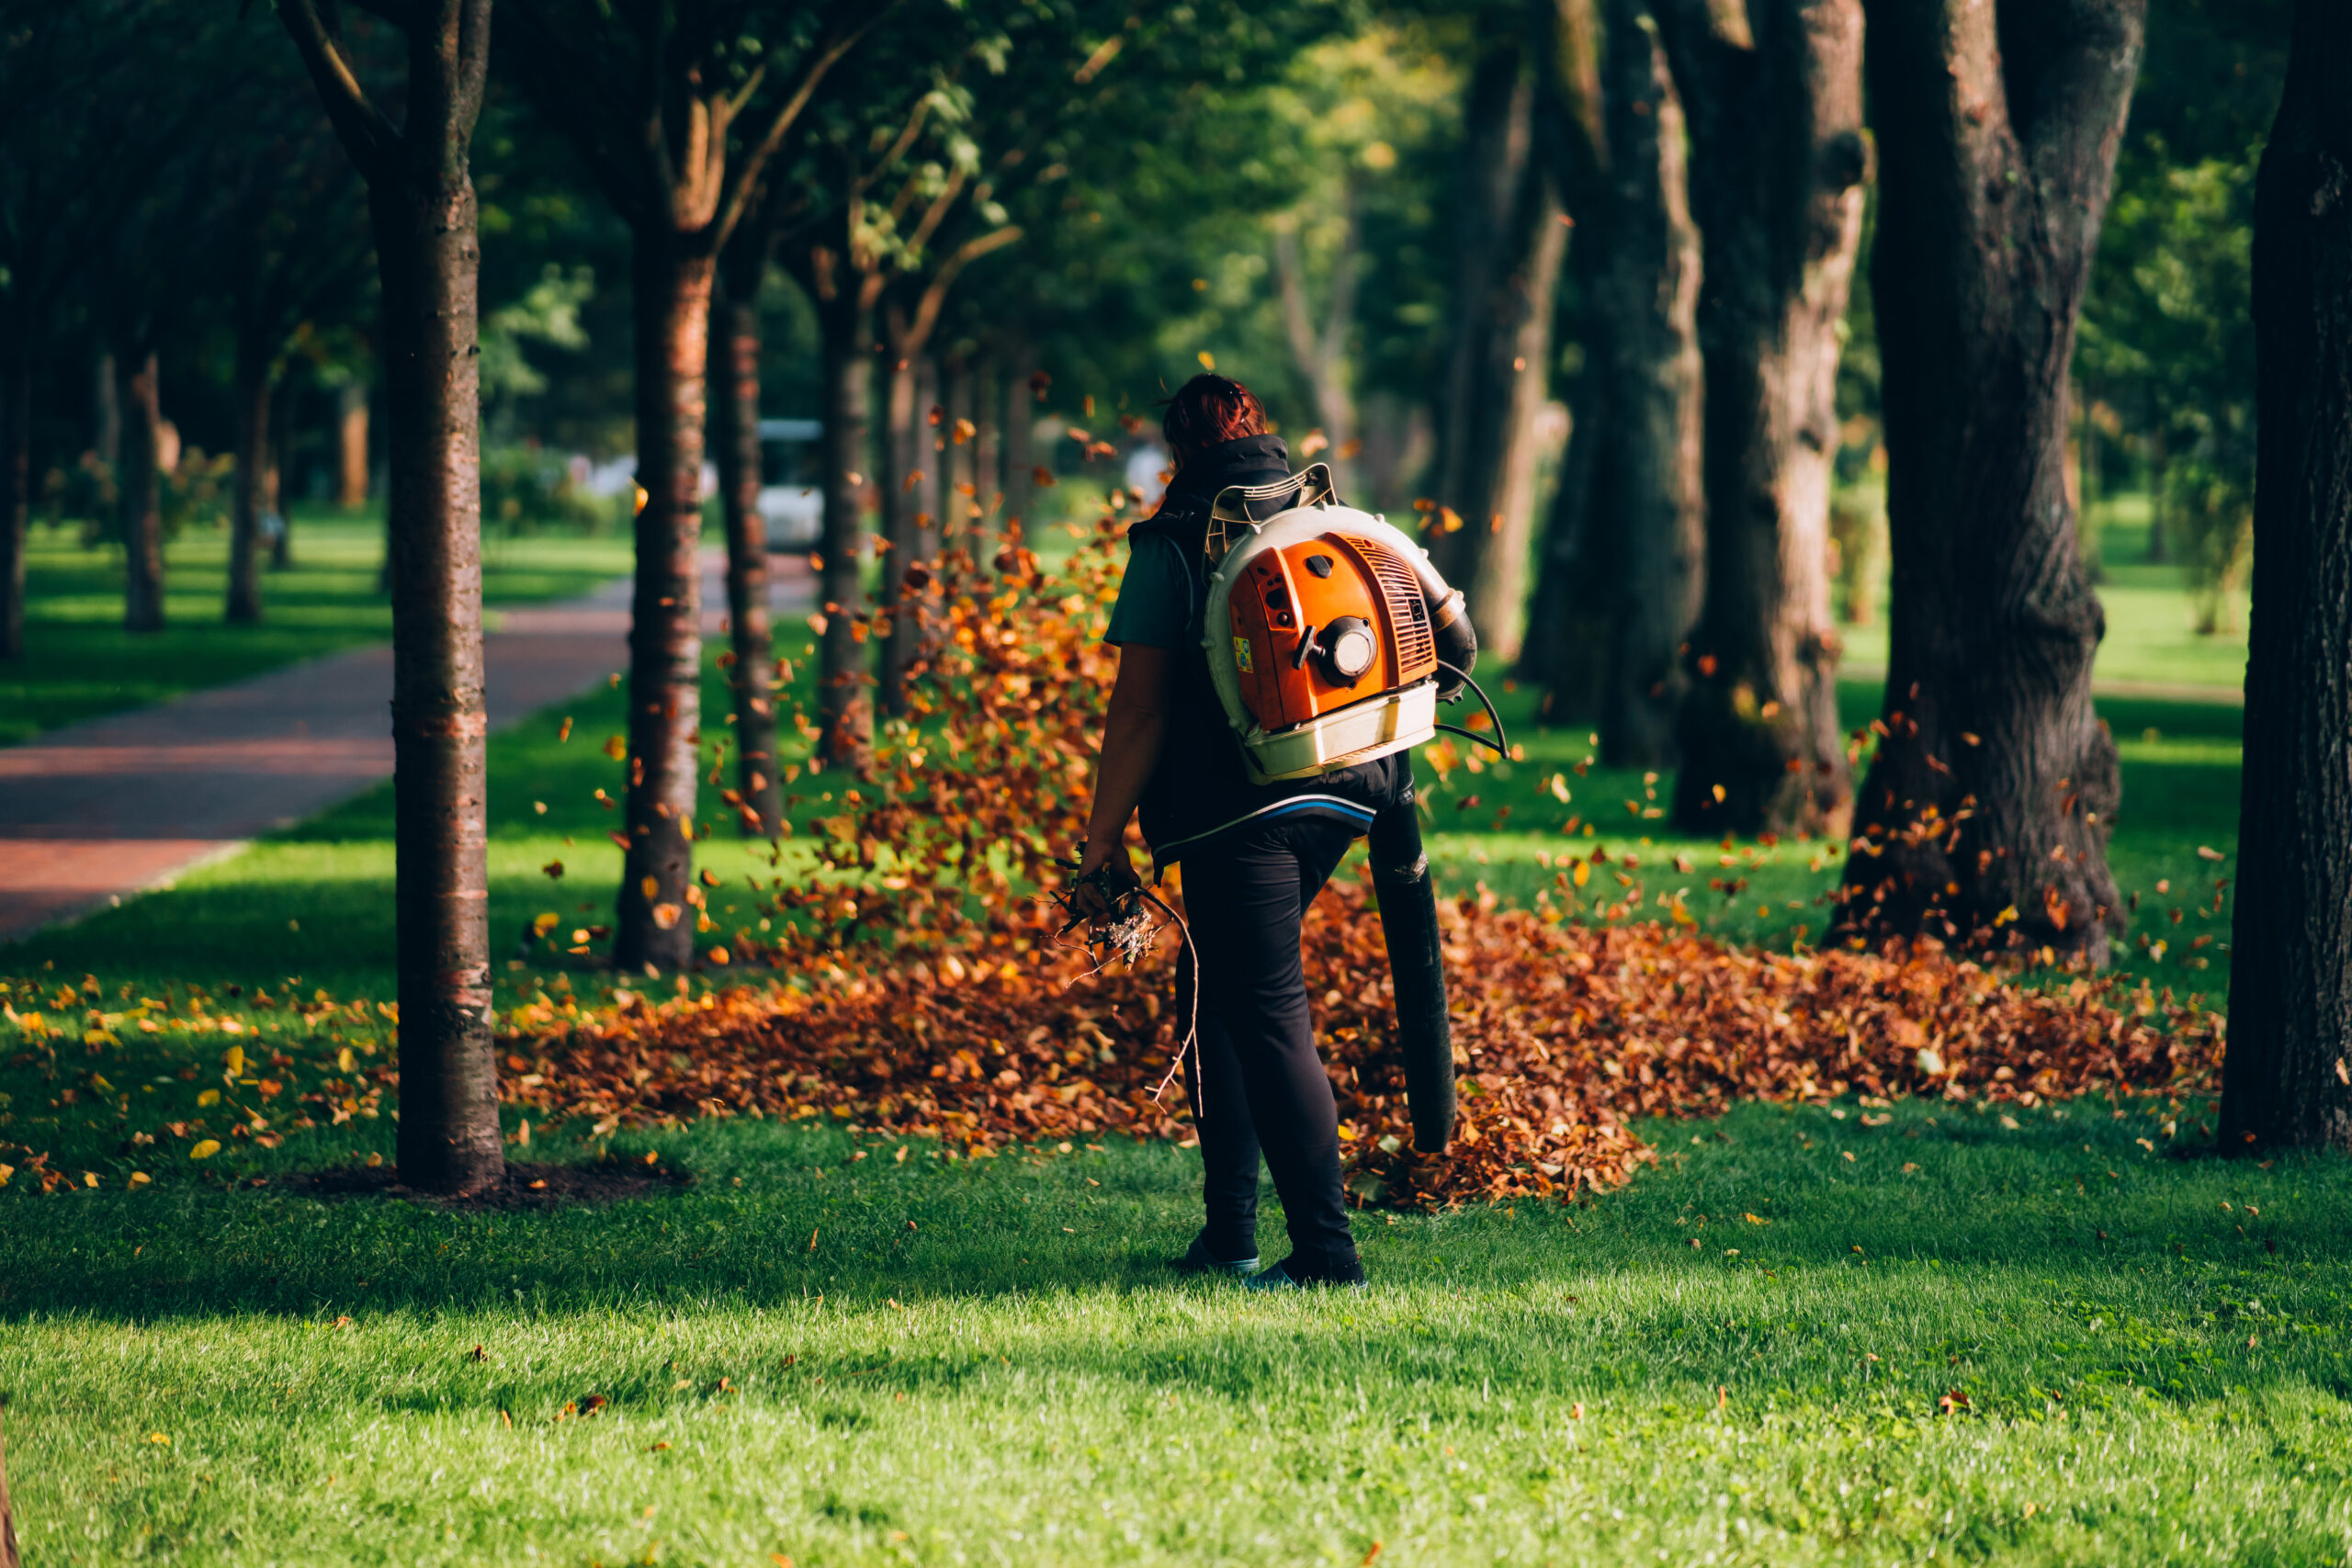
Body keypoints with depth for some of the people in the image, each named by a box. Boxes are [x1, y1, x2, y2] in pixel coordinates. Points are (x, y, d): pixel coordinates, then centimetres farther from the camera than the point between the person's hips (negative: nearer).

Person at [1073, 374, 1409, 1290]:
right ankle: (1229, 1231, 19)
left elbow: (1141, 705, -8)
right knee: (1212, 992, 20)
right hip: (1337, 805, 7)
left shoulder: (1174, 545, -4)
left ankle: (1327, 1255, -10)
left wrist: (1103, 839, -4)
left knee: (1269, 1018, -5)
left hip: (1237, 815, -7)